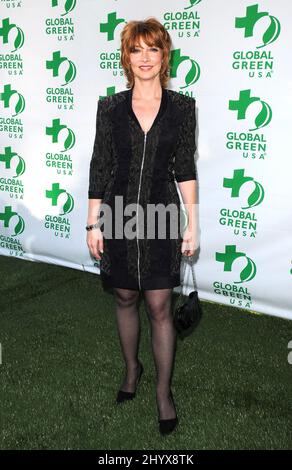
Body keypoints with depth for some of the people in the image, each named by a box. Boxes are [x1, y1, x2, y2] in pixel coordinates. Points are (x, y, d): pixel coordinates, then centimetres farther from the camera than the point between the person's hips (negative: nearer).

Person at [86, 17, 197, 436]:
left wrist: (191, 224, 0)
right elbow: (100, 167, 2)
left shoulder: (181, 107, -1)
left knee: (159, 306, 1)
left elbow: (186, 169, 2)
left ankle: (164, 390, 19)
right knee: (125, 298, 14)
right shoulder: (110, 107, 0)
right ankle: (132, 368, 38)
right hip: (119, 215, 1)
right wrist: (93, 224, 0)